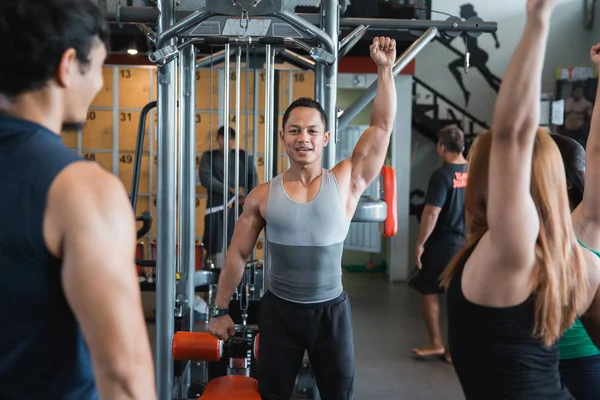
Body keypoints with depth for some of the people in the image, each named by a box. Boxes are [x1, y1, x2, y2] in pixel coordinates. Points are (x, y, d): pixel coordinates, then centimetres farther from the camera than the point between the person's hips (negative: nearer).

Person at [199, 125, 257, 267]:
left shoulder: (242, 155, 10)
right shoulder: (209, 156, 4)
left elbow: (252, 176, 8)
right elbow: (206, 179, -9)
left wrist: (248, 197, -8)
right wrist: (231, 189, -14)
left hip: (238, 207, 2)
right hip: (217, 207, -2)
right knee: (213, 247, -1)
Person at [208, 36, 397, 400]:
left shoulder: (345, 182, -6)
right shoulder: (263, 196, -4)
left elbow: (382, 126, -9)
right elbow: (238, 254, 4)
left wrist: (385, 69, -12)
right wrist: (220, 309, 5)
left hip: (331, 310, 0)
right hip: (279, 310, 0)